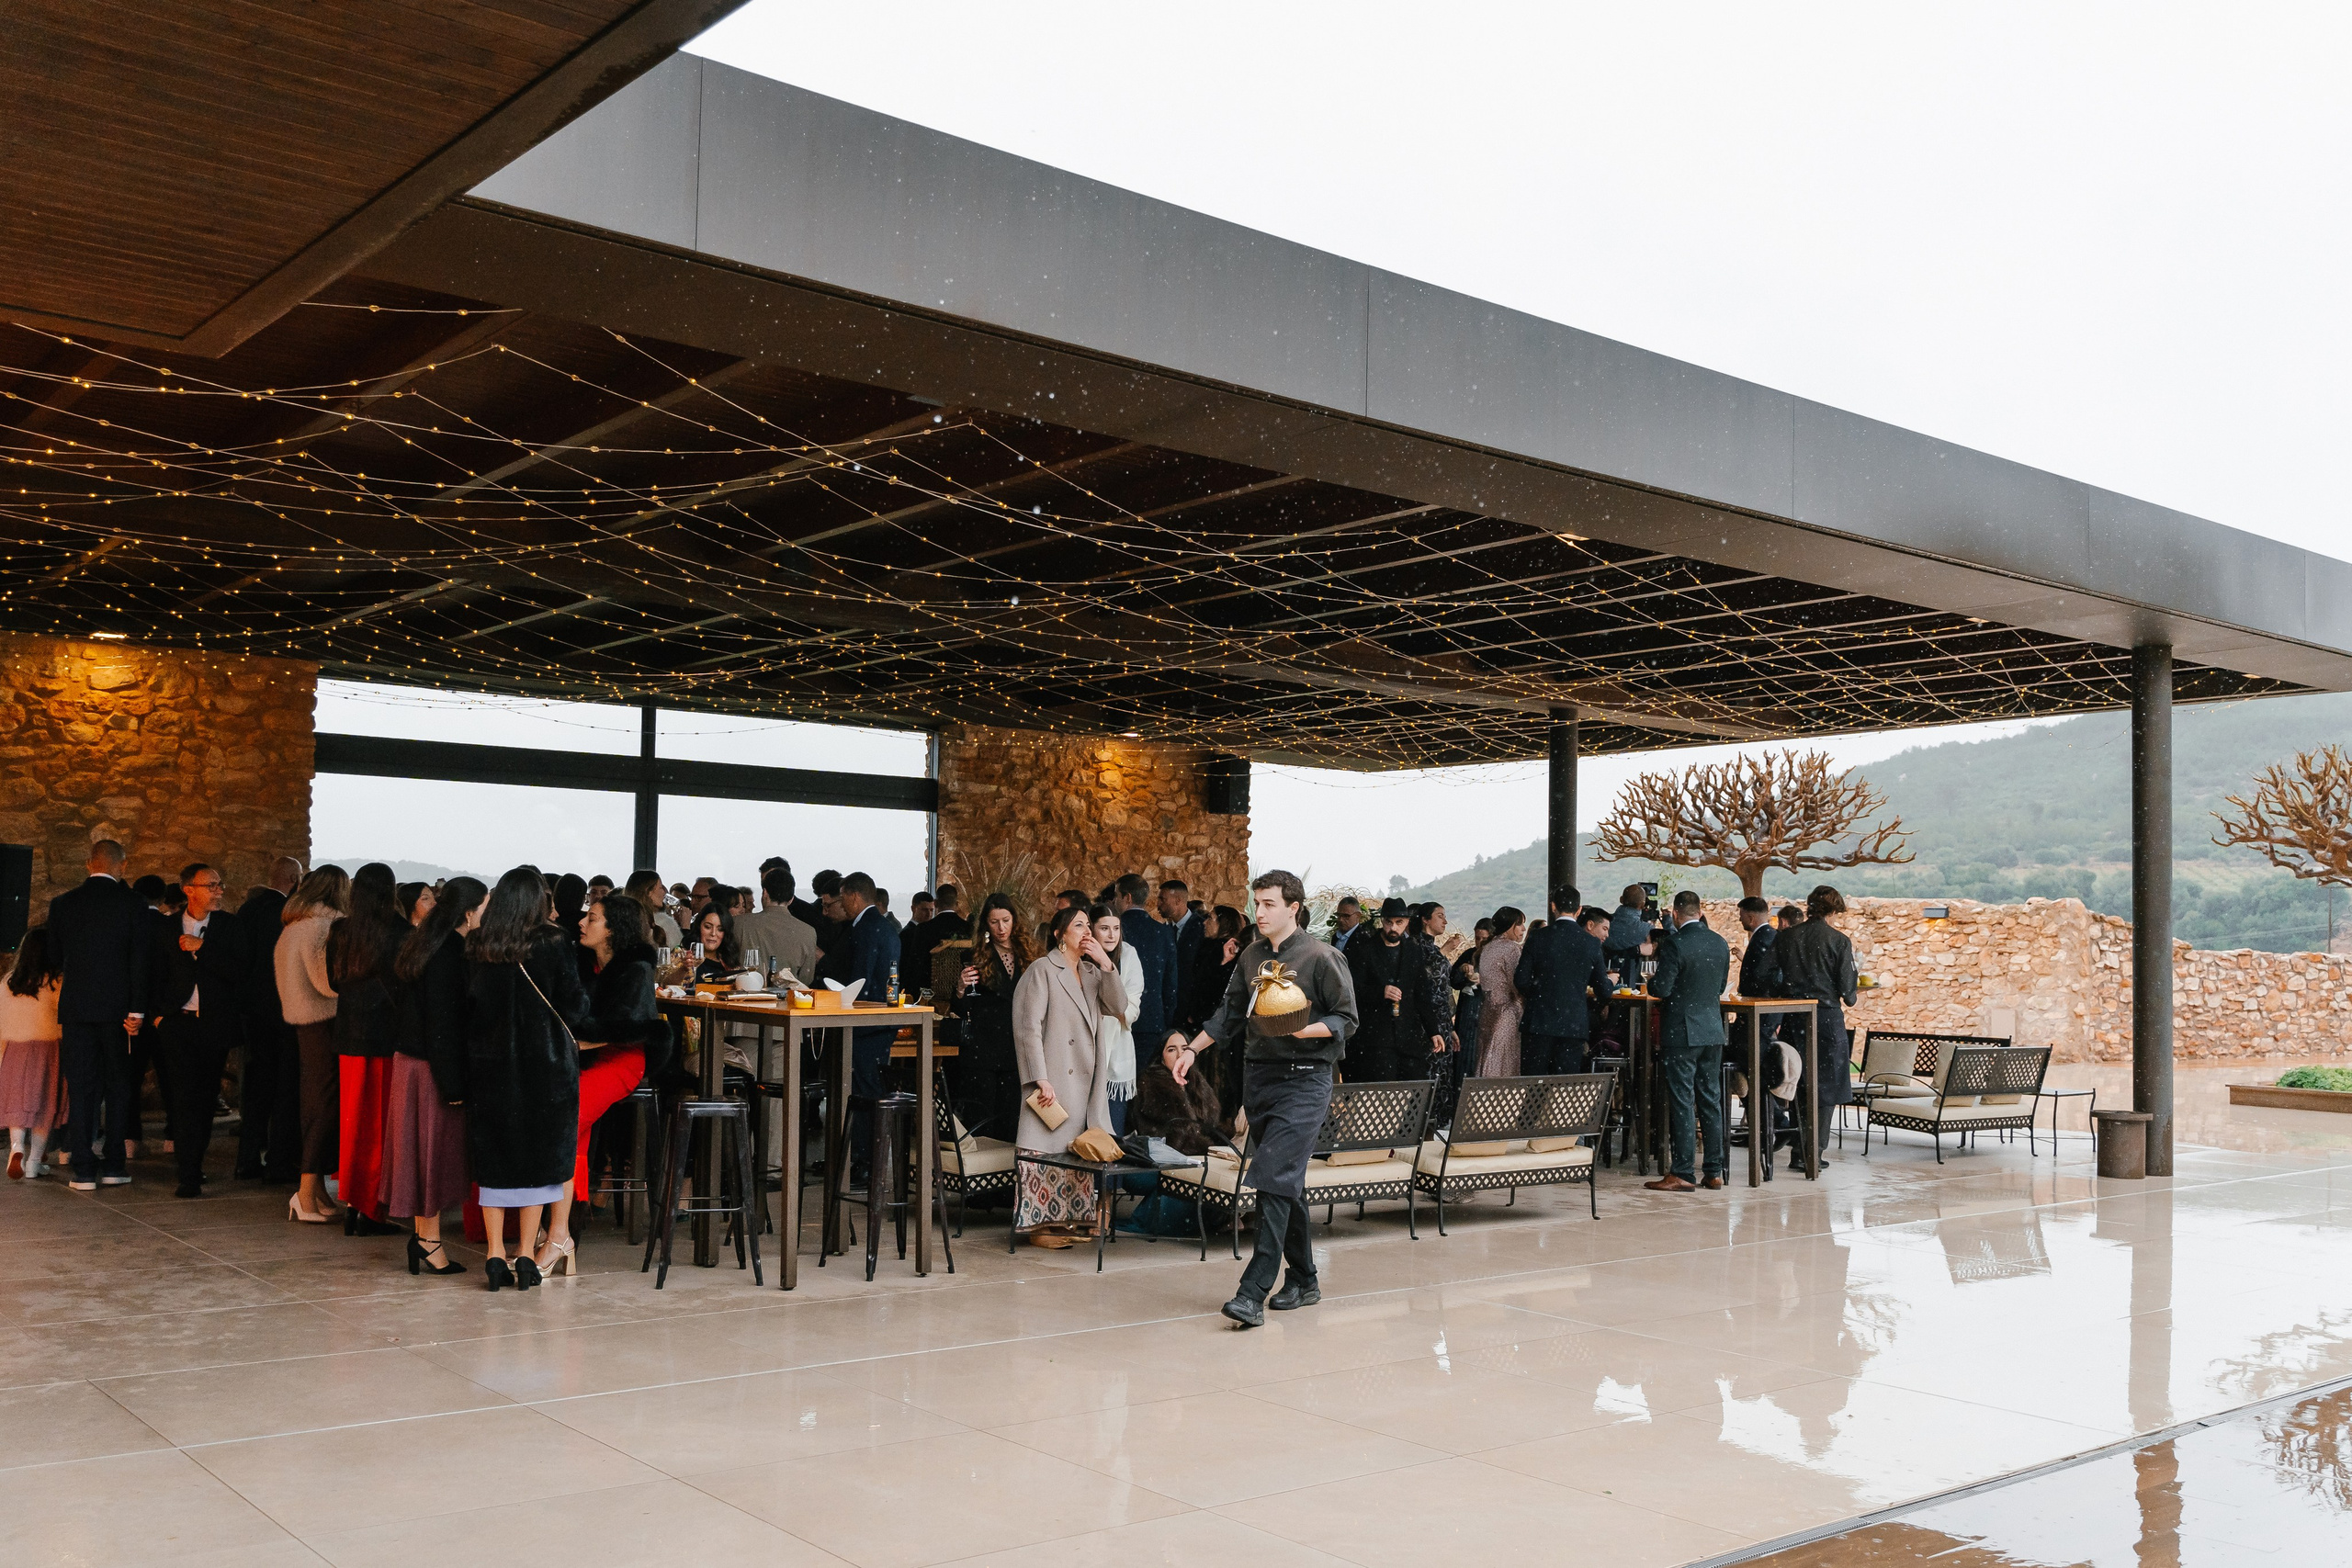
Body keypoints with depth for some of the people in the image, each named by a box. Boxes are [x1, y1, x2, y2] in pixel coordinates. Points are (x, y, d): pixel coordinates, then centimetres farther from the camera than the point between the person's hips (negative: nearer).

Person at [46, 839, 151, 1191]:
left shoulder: (62, 904, 4)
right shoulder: (133, 904, -5)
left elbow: (55, 959, 9)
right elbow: (140, 960, -9)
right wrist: (137, 1010, -7)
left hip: (75, 1005, 2)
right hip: (118, 1006, -2)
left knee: (80, 1086, 6)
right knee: (118, 1085, 7)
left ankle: (83, 1170, 4)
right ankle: (113, 1166, 8)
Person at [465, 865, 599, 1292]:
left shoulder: (475, 947, -1)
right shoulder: (553, 944, -10)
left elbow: (465, 1005, 3)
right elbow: (574, 1006, -6)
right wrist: (594, 1030, 13)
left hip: (489, 1061, 2)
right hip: (543, 1064, -2)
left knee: (494, 1159, 10)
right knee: (537, 1154, 6)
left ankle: (496, 1257, 10)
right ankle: (526, 1258, 7)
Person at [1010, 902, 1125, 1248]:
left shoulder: (1093, 972, 16)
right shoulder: (1041, 971, -4)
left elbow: (1119, 1007, 3)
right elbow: (1028, 1028, -11)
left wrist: (1105, 963, -6)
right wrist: (1040, 1079, -17)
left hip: (1087, 1082, 7)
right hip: (1054, 1082, -7)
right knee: (1048, 1149, -6)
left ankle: (1071, 1219, 15)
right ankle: (1039, 1225, -1)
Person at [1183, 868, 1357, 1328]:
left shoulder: (1321, 956, -7)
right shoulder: (1252, 955, 12)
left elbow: (1347, 1019, -6)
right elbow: (1230, 1013, 21)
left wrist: (1304, 1030, -22)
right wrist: (1191, 1050, 14)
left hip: (1305, 1078, -7)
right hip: (1259, 1074, 7)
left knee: (1275, 1179, -16)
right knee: (1288, 1183, 13)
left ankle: (1253, 1292, -19)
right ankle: (1303, 1280, 24)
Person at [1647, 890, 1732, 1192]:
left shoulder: (1674, 944, -15)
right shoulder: (1720, 943, 6)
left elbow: (1661, 989, -17)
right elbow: (1720, 987, 15)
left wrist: (1651, 982, 4)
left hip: (1681, 1031, -6)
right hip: (1713, 1030, 6)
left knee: (1682, 1102, -3)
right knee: (1711, 1100, 11)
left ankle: (1683, 1173, -1)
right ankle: (1715, 1172, 15)